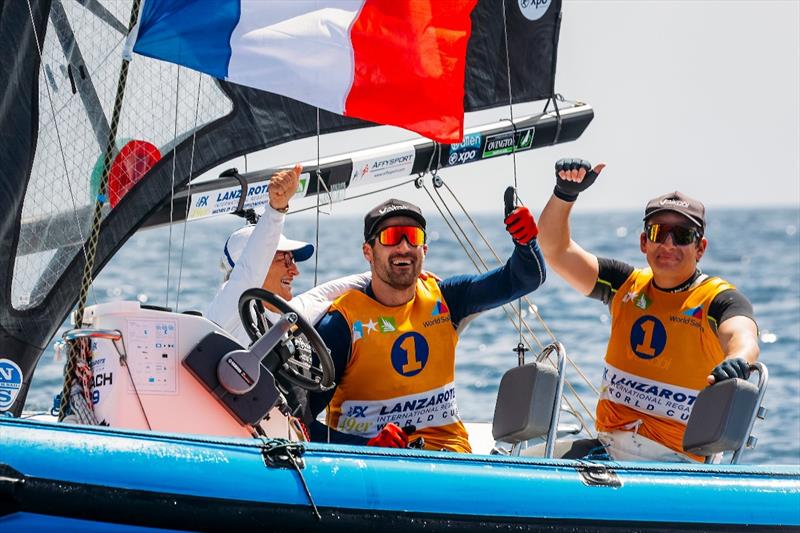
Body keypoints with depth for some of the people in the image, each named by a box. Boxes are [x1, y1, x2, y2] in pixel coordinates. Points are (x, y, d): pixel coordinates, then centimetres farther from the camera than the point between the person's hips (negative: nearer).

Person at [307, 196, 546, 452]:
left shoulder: (442, 299, 8)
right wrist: (368, 446, -27)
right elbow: (300, 419, -12)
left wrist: (525, 241, -11)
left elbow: (525, 279, 12)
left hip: (447, 452, 3)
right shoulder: (343, 322, -6)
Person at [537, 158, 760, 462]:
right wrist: (565, 193, -8)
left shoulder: (719, 299, -4)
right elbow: (555, 250, 9)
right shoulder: (627, 286, 12)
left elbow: (742, 336, -26)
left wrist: (737, 360, -51)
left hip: (677, 462, -5)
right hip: (607, 447, 5)